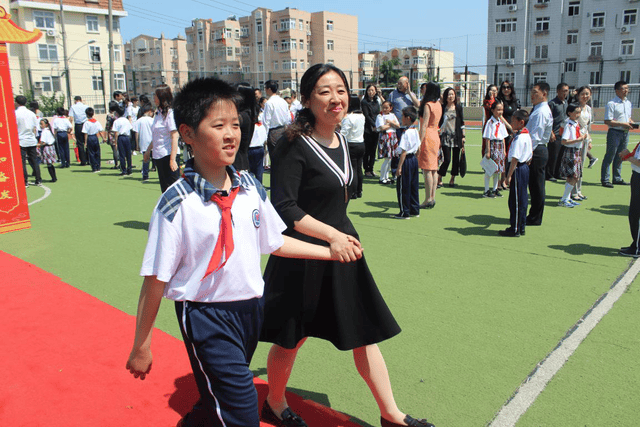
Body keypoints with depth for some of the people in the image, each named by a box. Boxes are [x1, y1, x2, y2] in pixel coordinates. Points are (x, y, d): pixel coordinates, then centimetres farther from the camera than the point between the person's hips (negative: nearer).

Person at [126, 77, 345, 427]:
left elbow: (275, 242, 11)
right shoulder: (176, 204, -17)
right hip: (206, 316, -5)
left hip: (250, 307, 6)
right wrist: (141, 346, -6)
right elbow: (156, 280, -12)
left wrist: (330, 252, 13)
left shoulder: (251, 188, -2)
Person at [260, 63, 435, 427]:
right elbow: (284, 208, -21)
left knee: (365, 332, 12)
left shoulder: (340, 142, 7)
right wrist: (332, 235, -26)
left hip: (342, 247, 7)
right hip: (304, 256, -7)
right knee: (292, 338, 11)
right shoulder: (295, 146, -17)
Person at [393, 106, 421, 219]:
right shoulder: (416, 131, 9)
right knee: (414, 186, 15)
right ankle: (415, 210, 22)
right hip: (414, 160, 9)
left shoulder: (406, 133, -19)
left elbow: (404, 152, -21)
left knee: (403, 187, 0)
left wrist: (399, 167, -19)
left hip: (406, 160, -9)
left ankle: (405, 212, 6)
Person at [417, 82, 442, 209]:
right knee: (433, 169, 10)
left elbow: (424, 125, -19)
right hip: (436, 137, 9)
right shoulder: (438, 105, 12)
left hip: (428, 137, -9)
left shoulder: (428, 105, -14)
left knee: (427, 170, -7)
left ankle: (428, 200, -6)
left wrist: (420, 142, -19)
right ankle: (432, 198, 14)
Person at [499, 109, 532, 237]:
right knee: (522, 199, 14)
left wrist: (509, 175, -22)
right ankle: (521, 227, 22)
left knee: (516, 200, -3)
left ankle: (515, 229, 3)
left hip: (518, 169, -10)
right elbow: (530, 155, 20)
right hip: (524, 168, 10)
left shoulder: (519, 138, -19)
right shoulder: (527, 136, 12)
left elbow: (515, 158, -23)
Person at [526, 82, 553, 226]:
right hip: (535, 150, 10)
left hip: (536, 151, -10)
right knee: (534, 186, 15)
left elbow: (536, 135, -22)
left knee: (536, 186, -1)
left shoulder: (541, 112, -16)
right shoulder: (537, 109, 16)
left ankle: (535, 219, 7)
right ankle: (534, 216, 24)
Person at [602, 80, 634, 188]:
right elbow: (607, 121, -16)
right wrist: (623, 124, -19)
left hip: (625, 133, 7)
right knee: (609, 157, -3)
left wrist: (631, 122, 4)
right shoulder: (611, 104, -11)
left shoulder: (628, 103, 14)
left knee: (620, 157, 13)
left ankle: (617, 179, 22)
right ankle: (605, 180, 2)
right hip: (614, 133, -7)